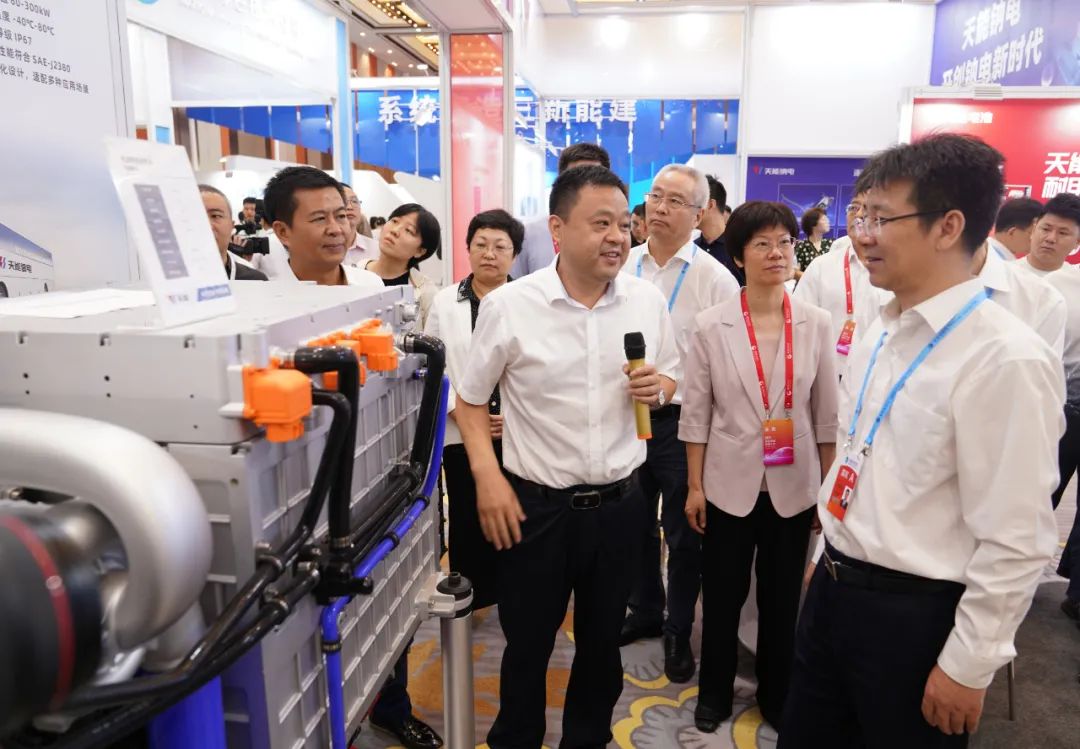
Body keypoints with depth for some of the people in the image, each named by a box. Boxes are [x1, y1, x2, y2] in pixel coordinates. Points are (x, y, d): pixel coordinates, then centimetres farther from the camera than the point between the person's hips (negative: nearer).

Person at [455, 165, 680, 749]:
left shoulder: (647, 300, -2)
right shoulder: (508, 305, -11)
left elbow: (671, 378, 12)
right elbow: (470, 399, -1)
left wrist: (659, 387, -11)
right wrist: (487, 475, -11)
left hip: (619, 504, 3)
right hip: (534, 505, -2)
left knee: (602, 641, 21)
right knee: (527, 646, 15)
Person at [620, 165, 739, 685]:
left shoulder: (715, 278, -9)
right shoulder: (623, 266, 4)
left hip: (682, 421, -4)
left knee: (682, 533, 10)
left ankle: (679, 632, 31)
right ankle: (644, 612, 41)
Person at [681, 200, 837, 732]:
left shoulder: (816, 324, -4)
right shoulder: (711, 326, -8)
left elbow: (827, 413, 2)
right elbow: (695, 413, -5)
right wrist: (694, 486, -4)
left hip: (794, 485, 2)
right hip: (730, 483, -1)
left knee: (783, 599, 17)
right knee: (721, 597, 13)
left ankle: (777, 696, 39)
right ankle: (714, 694, 35)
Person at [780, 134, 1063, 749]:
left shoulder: (1006, 359, -21)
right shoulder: (883, 333, 4)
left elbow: (1017, 542, -19)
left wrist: (967, 666, -13)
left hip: (912, 616, -7)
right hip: (833, 589, 7)